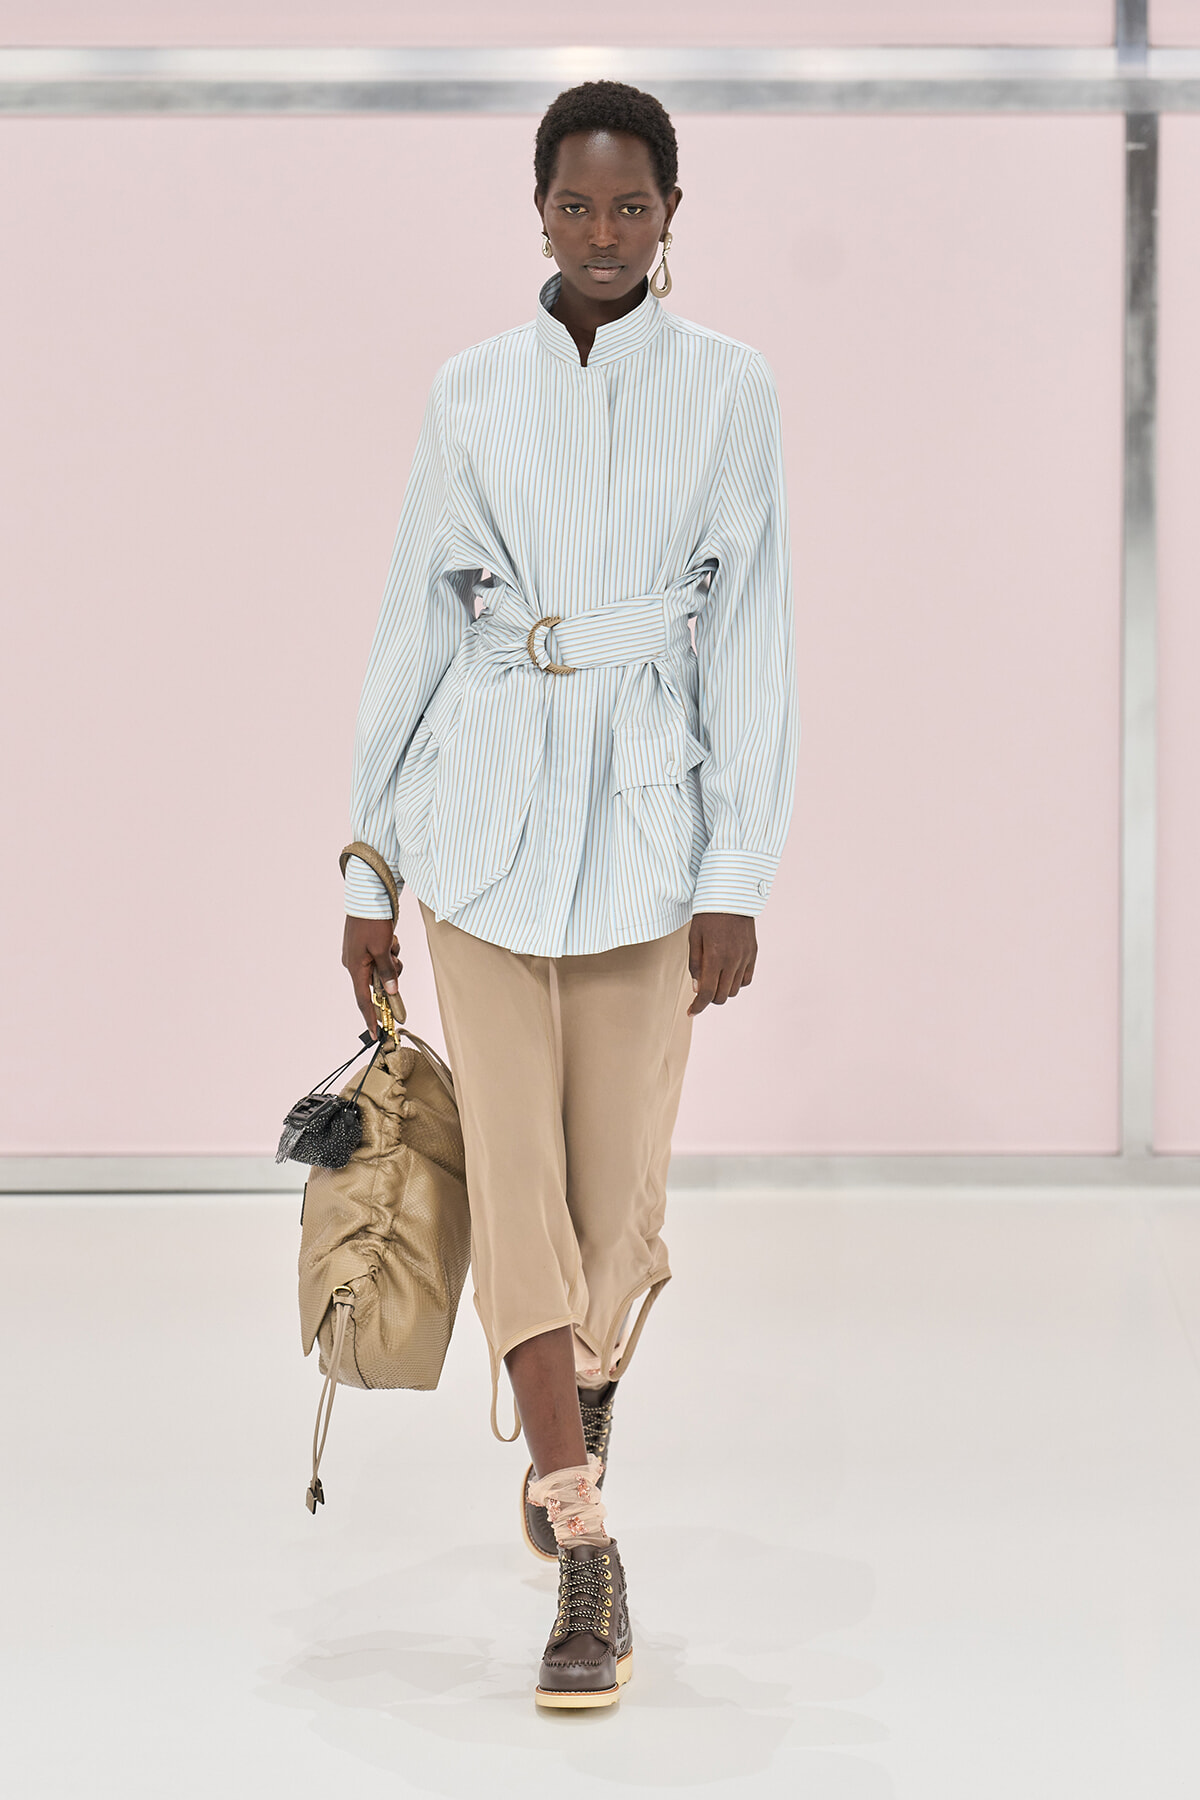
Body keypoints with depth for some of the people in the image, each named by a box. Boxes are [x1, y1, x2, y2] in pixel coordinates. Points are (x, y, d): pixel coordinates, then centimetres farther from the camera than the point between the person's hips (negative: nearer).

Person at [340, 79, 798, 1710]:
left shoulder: (727, 388, 2)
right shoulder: (472, 392, 7)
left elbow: (750, 639, 0)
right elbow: (416, 624, 10)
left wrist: (739, 877, -6)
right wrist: (369, 868, 9)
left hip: (647, 809, -1)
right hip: (484, 804, 1)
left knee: (619, 1183, 3)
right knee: (512, 1173, -7)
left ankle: (577, 1418, 37)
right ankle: (588, 1562, -5)